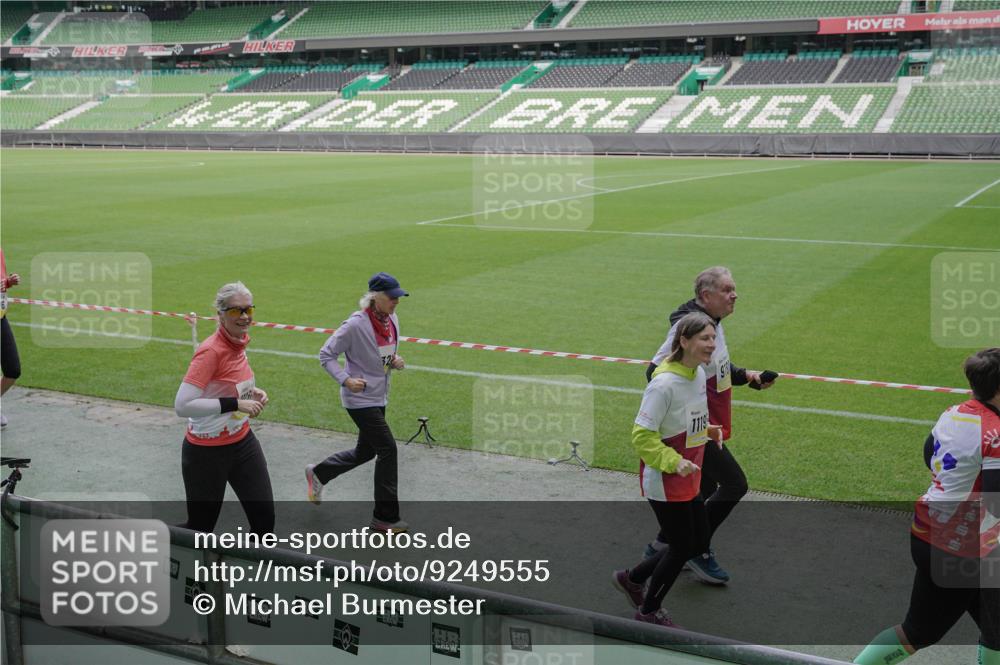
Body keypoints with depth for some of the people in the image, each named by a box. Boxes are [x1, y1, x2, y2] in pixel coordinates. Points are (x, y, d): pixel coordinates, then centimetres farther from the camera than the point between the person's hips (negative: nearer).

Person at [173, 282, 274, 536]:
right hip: (207, 451, -7)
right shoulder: (211, 351, -23)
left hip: (242, 441, 7)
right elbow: (182, 406, -29)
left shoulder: (239, 343, 1)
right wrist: (235, 404, -31)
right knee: (201, 526, 8)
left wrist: (251, 392, 2)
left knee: (264, 516, 4)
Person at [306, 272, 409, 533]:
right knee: (387, 448, -10)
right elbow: (326, 354, -12)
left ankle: (317, 474, 41)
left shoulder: (392, 320, 4)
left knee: (365, 452, 18)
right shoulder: (356, 325, -20)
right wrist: (345, 379, -23)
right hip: (360, 398, -9)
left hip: (379, 398, 9)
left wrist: (396, 362, -2)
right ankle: (385, 517, 0)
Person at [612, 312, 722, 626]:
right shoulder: (664, 384, -25)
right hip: (665, 482, -9)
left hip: (688, 479, 9)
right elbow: (642, 435, -23)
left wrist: (707, 430, 3)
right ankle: (649, 610, 27)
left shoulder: (699, 374, 2)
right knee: (682, 546, 3)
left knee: (699, 541, 15)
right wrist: (674, 462, -29)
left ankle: (632, 578, 33)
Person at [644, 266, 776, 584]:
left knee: (706, 489, 18)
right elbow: (655, 372, -24)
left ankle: (661, 545, 32)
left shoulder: (713, 322, 8)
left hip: (709, 425, 10)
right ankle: (698, 550, 8)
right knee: (735, 485, -6)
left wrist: (747, 376, 9)